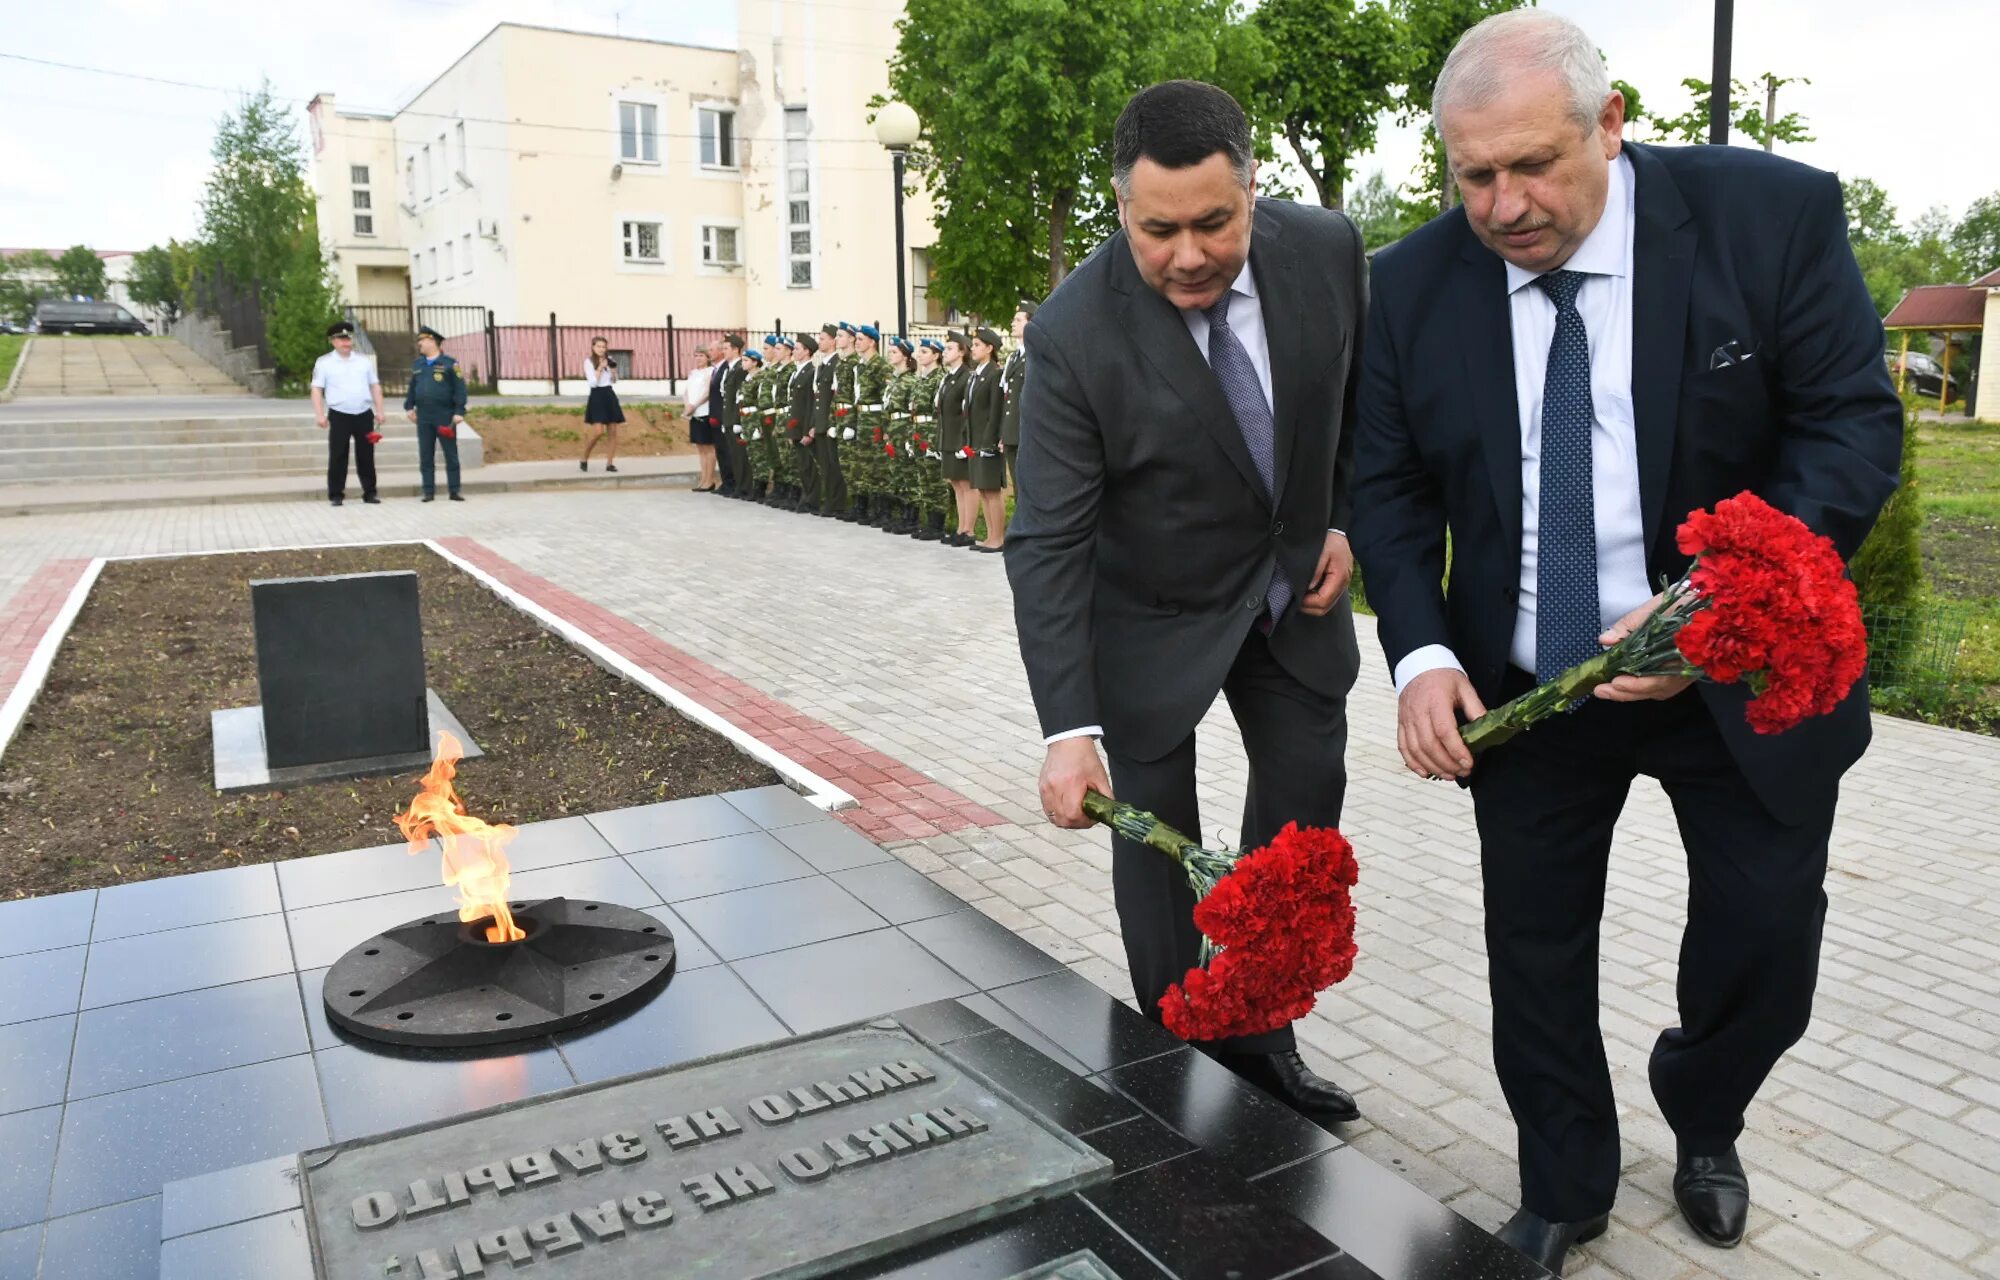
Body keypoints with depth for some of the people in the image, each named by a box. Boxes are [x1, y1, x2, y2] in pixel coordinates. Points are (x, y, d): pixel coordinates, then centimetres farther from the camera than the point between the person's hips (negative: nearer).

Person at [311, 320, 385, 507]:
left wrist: (380, 410, 6)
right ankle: (336, 495, 4)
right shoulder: (324, 363, 2)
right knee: (337, 457, -2)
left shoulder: (364, 361, 12)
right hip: (339, 415, -3)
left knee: (366, 456, 6)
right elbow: (317, 390, -1)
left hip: (364, 414, 3)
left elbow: (375, 386, 14)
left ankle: (369, 493, 14)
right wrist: (320, 415, -10)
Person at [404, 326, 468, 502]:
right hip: (424, 417, 5)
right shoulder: (417, 365, 12)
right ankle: (429, 492, 9)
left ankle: (454, 491, 6)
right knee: (425, 456, 4)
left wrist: (459, 411, -13)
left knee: (451, 455, 1)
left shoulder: (449, 364, -4)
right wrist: (409, 407, 9)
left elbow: (459, 389, -7)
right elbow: (412, 388, 18)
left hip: (445, 416, -4)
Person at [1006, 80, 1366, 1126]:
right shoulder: (1074, 336, -28)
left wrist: (1342, 520, -1)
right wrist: (1068, 730, -32)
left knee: (1307, 800, 13)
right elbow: (1048, 543, -27)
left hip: (1294, 584, 5)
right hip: (1153, 611, -4)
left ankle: (1262, 1037, 33)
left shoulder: (1326, 249, -16)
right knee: (1156, 835, 3)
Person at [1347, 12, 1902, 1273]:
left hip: (1743, 673, -1)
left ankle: (1701, 1119, 44)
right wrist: (1422, 655, -18)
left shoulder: (1774, 213, -13)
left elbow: (1856, 429, -12)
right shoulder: (1418, 282, -7)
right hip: (1523, 685, 2)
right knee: (1536, 956, 11)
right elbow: (1391, 487, -2)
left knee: (1767, 950, 9)